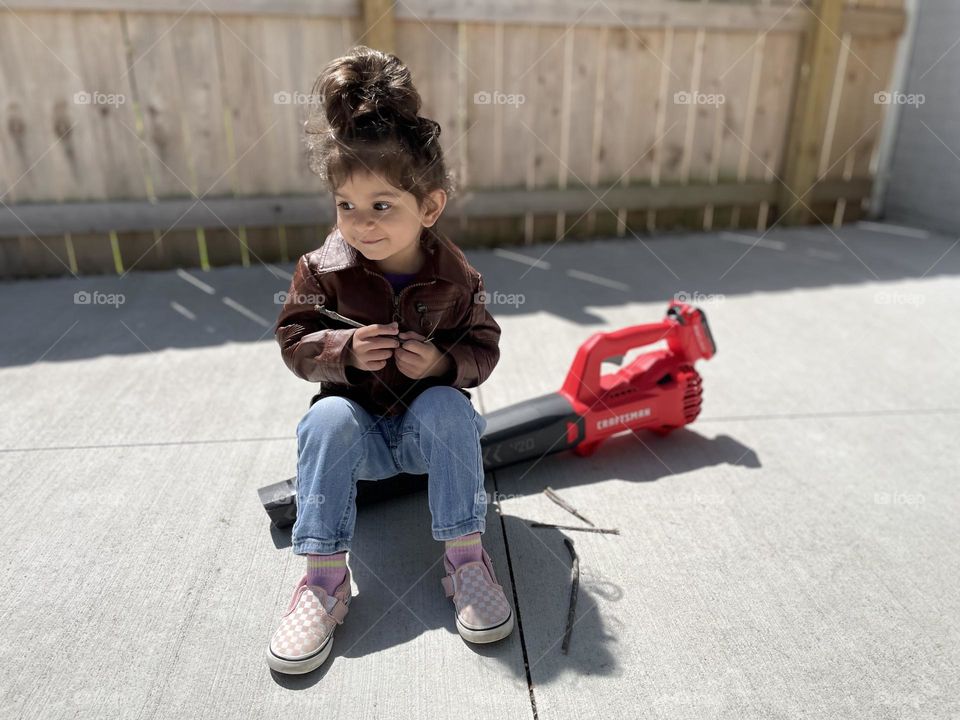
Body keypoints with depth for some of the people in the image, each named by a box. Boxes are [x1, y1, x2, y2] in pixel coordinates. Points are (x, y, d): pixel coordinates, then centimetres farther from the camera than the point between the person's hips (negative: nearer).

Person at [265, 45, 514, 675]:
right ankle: (325, 577, -22)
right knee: (328, 416, -30)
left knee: (448, 407, -31)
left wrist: (443, 363, -26)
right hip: (358, 426, 1)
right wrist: (345, 350, -26)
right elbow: (295, 340, -6)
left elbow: (483, 349, -4)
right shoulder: (323, 270, -10)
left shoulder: (457, 278, -10)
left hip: (430, 425, 0)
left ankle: (465, 557, -20)